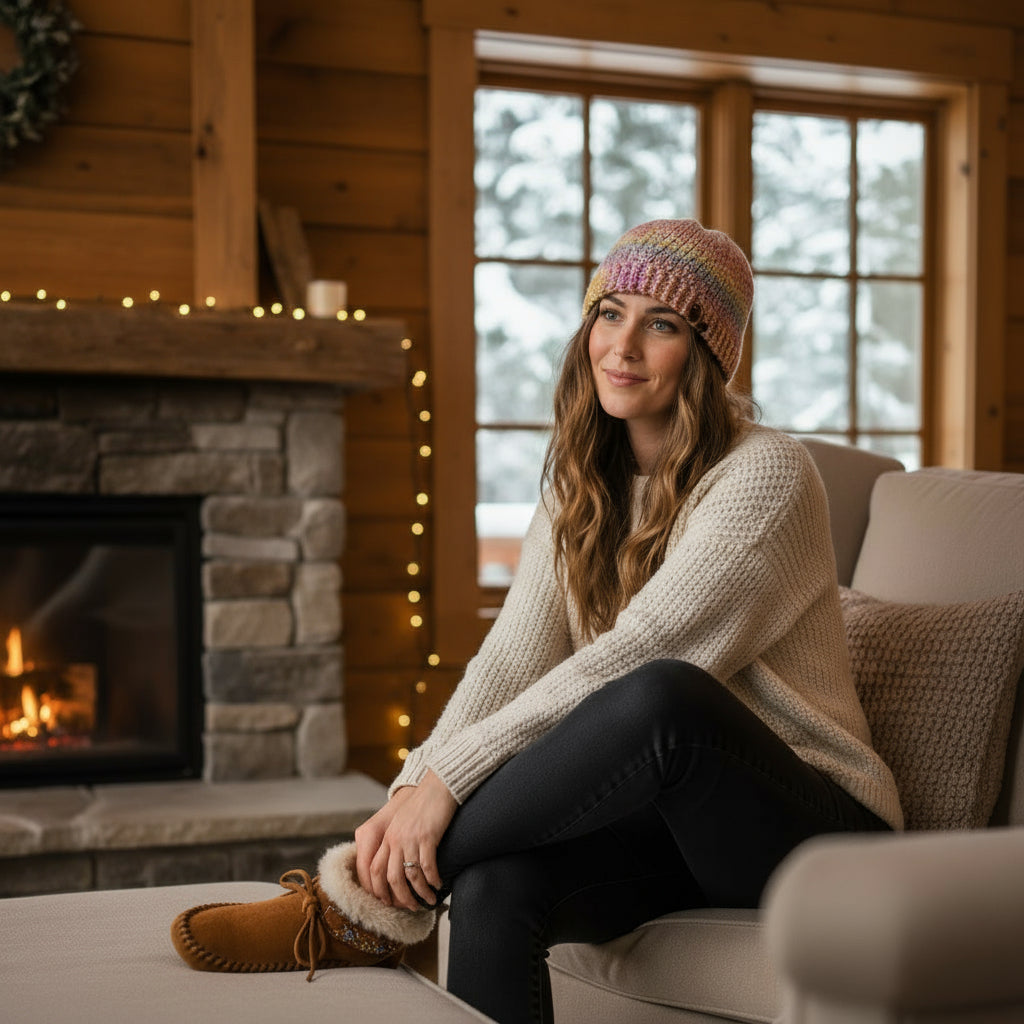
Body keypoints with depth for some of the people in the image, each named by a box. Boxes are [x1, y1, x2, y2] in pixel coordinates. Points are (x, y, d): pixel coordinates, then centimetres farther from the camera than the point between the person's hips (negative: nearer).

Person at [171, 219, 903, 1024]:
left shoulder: (767, 474, -14)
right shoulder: (581, 487, 8)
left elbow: (630, 658, -24)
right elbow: (511, 662, -3)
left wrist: (450, 776, -27)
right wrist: (409, 793, -19)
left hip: (810, 825, -5)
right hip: (666, 816, 5)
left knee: (661, 694, -37)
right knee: (494, 885, -29)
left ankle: (372, 906, -25)